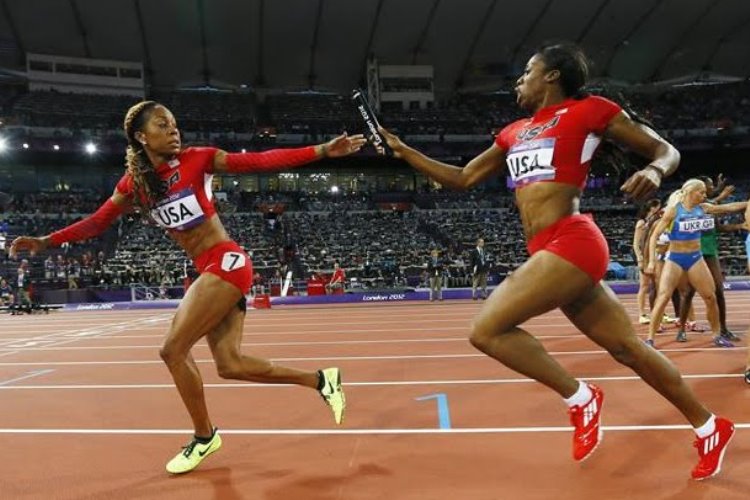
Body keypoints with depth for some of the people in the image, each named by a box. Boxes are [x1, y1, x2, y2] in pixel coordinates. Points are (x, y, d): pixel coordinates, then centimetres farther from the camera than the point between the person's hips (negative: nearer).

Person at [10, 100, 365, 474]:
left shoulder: (198, 160, -6)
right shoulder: (133, 183, 8)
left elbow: (261, 162, -13)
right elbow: (97, 222, 16)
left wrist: (323, 150, -19)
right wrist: (46, 241, 7)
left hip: (226, 262, -6)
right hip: (208, 271, 6)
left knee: (173, 350, -7)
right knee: (229, 365, 3)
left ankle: (204, 436, 15)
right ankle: (320, 380, 17)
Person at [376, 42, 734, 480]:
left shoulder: (589, 109, 1)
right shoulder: (514, 133, 19)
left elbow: (667, 150, 5)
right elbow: (463, 178, 22)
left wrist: (655, 171, -18)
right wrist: (403, 151, 19)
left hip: (571, 244, -7)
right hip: (553, 252, 7)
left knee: (487, 330, -15)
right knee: (628, 347, 15)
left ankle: (580, 397, 1)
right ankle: (710, 427, 33)